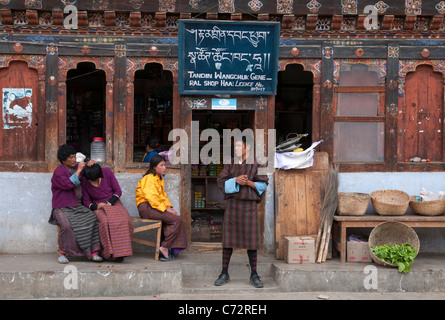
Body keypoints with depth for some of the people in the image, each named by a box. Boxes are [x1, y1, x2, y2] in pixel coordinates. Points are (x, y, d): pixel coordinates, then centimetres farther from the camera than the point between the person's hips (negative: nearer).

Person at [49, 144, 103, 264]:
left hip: (77, 206, 5)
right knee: (66, 225, -34)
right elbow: (68, 184, -22)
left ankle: (93, 252, -18)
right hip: (62, 208, -5)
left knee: (93, 220, -20)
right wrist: (78, 171, -17)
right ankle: (61, 252, -14)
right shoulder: (58, 172, -5)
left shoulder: (76, 167, 13)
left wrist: (91, 162, 3)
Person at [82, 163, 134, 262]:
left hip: (113, 203, 1)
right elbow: (86, 201, 1)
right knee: (105, 221, -36)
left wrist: (110, 202, -14)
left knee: (124, 220, -31)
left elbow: (118, 191, 0)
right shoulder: (84, 181, -5)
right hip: (98, 206, -1)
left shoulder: (107, 172, -6)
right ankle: (109, 251, -27)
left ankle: (120, 252, -27)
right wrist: (96, 206, -18)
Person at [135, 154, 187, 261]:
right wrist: (166, 209, -19)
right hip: (146, 207, -9)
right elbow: (151, 197, -19)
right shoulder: (149, 179, -10)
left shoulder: (160, 179, 21)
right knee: (176, 220, -19)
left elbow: (163, 195, 19)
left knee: (177, 219, -9)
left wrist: (169, 207, 2)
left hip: (155, 207, 9)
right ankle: (165, 247, -15)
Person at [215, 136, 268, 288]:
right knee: (228, 239, 1)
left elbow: (263, 184, -1)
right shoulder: (230, 165, 8)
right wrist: (236, 180, -18)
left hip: (248, 205, -2)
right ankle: (224, 274, 9)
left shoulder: (256, 165, 1)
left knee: (251, 240, 0)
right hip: (232, 205, 2)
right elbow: (221, 181, 0)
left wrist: (248, 182, -18)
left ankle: (254, 275, 9)